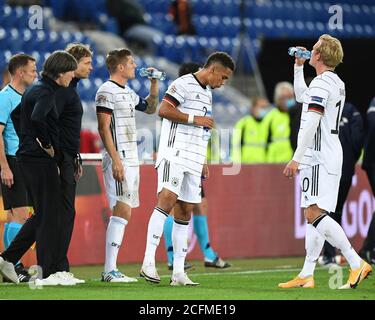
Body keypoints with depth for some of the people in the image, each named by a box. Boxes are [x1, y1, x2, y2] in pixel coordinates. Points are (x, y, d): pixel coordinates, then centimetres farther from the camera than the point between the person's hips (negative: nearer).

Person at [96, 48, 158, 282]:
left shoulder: (128, 93, 19)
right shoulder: (107, 91, -9)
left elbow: (150, 108, 35)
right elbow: (104, 128, -15)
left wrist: (154, 84, 20)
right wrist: (116, 159, -22)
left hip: (132, 160, 10)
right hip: (119, 160, -10)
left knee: (122, 213, 8)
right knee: (122, 211, -15)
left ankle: (110, 270, 9)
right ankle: (110, 271, -17)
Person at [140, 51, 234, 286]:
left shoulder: (207, 93, 23)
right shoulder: (184, 84, -5)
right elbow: (164, 110, -16)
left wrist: (202, 162, 23)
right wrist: (195, 118, -14)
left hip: (193, 160, 9)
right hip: (175, 154, -9)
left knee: (185, 212, 6)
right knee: (168, 199, -22)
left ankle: (178, 272, 6)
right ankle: (148, 262, -26)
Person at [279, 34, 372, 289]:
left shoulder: (322, 83, -14)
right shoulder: (337, 83, 17)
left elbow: (311, 124, -22)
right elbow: (302, 96, 38)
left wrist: (297, 158, -23)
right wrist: (298, 67, 34)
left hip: (319, 157, -10)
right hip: (329, 154, 10)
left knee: (315, 214, -16)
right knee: (314, 215, 9)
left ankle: (357, 263, -19)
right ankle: (307, 275, 8)